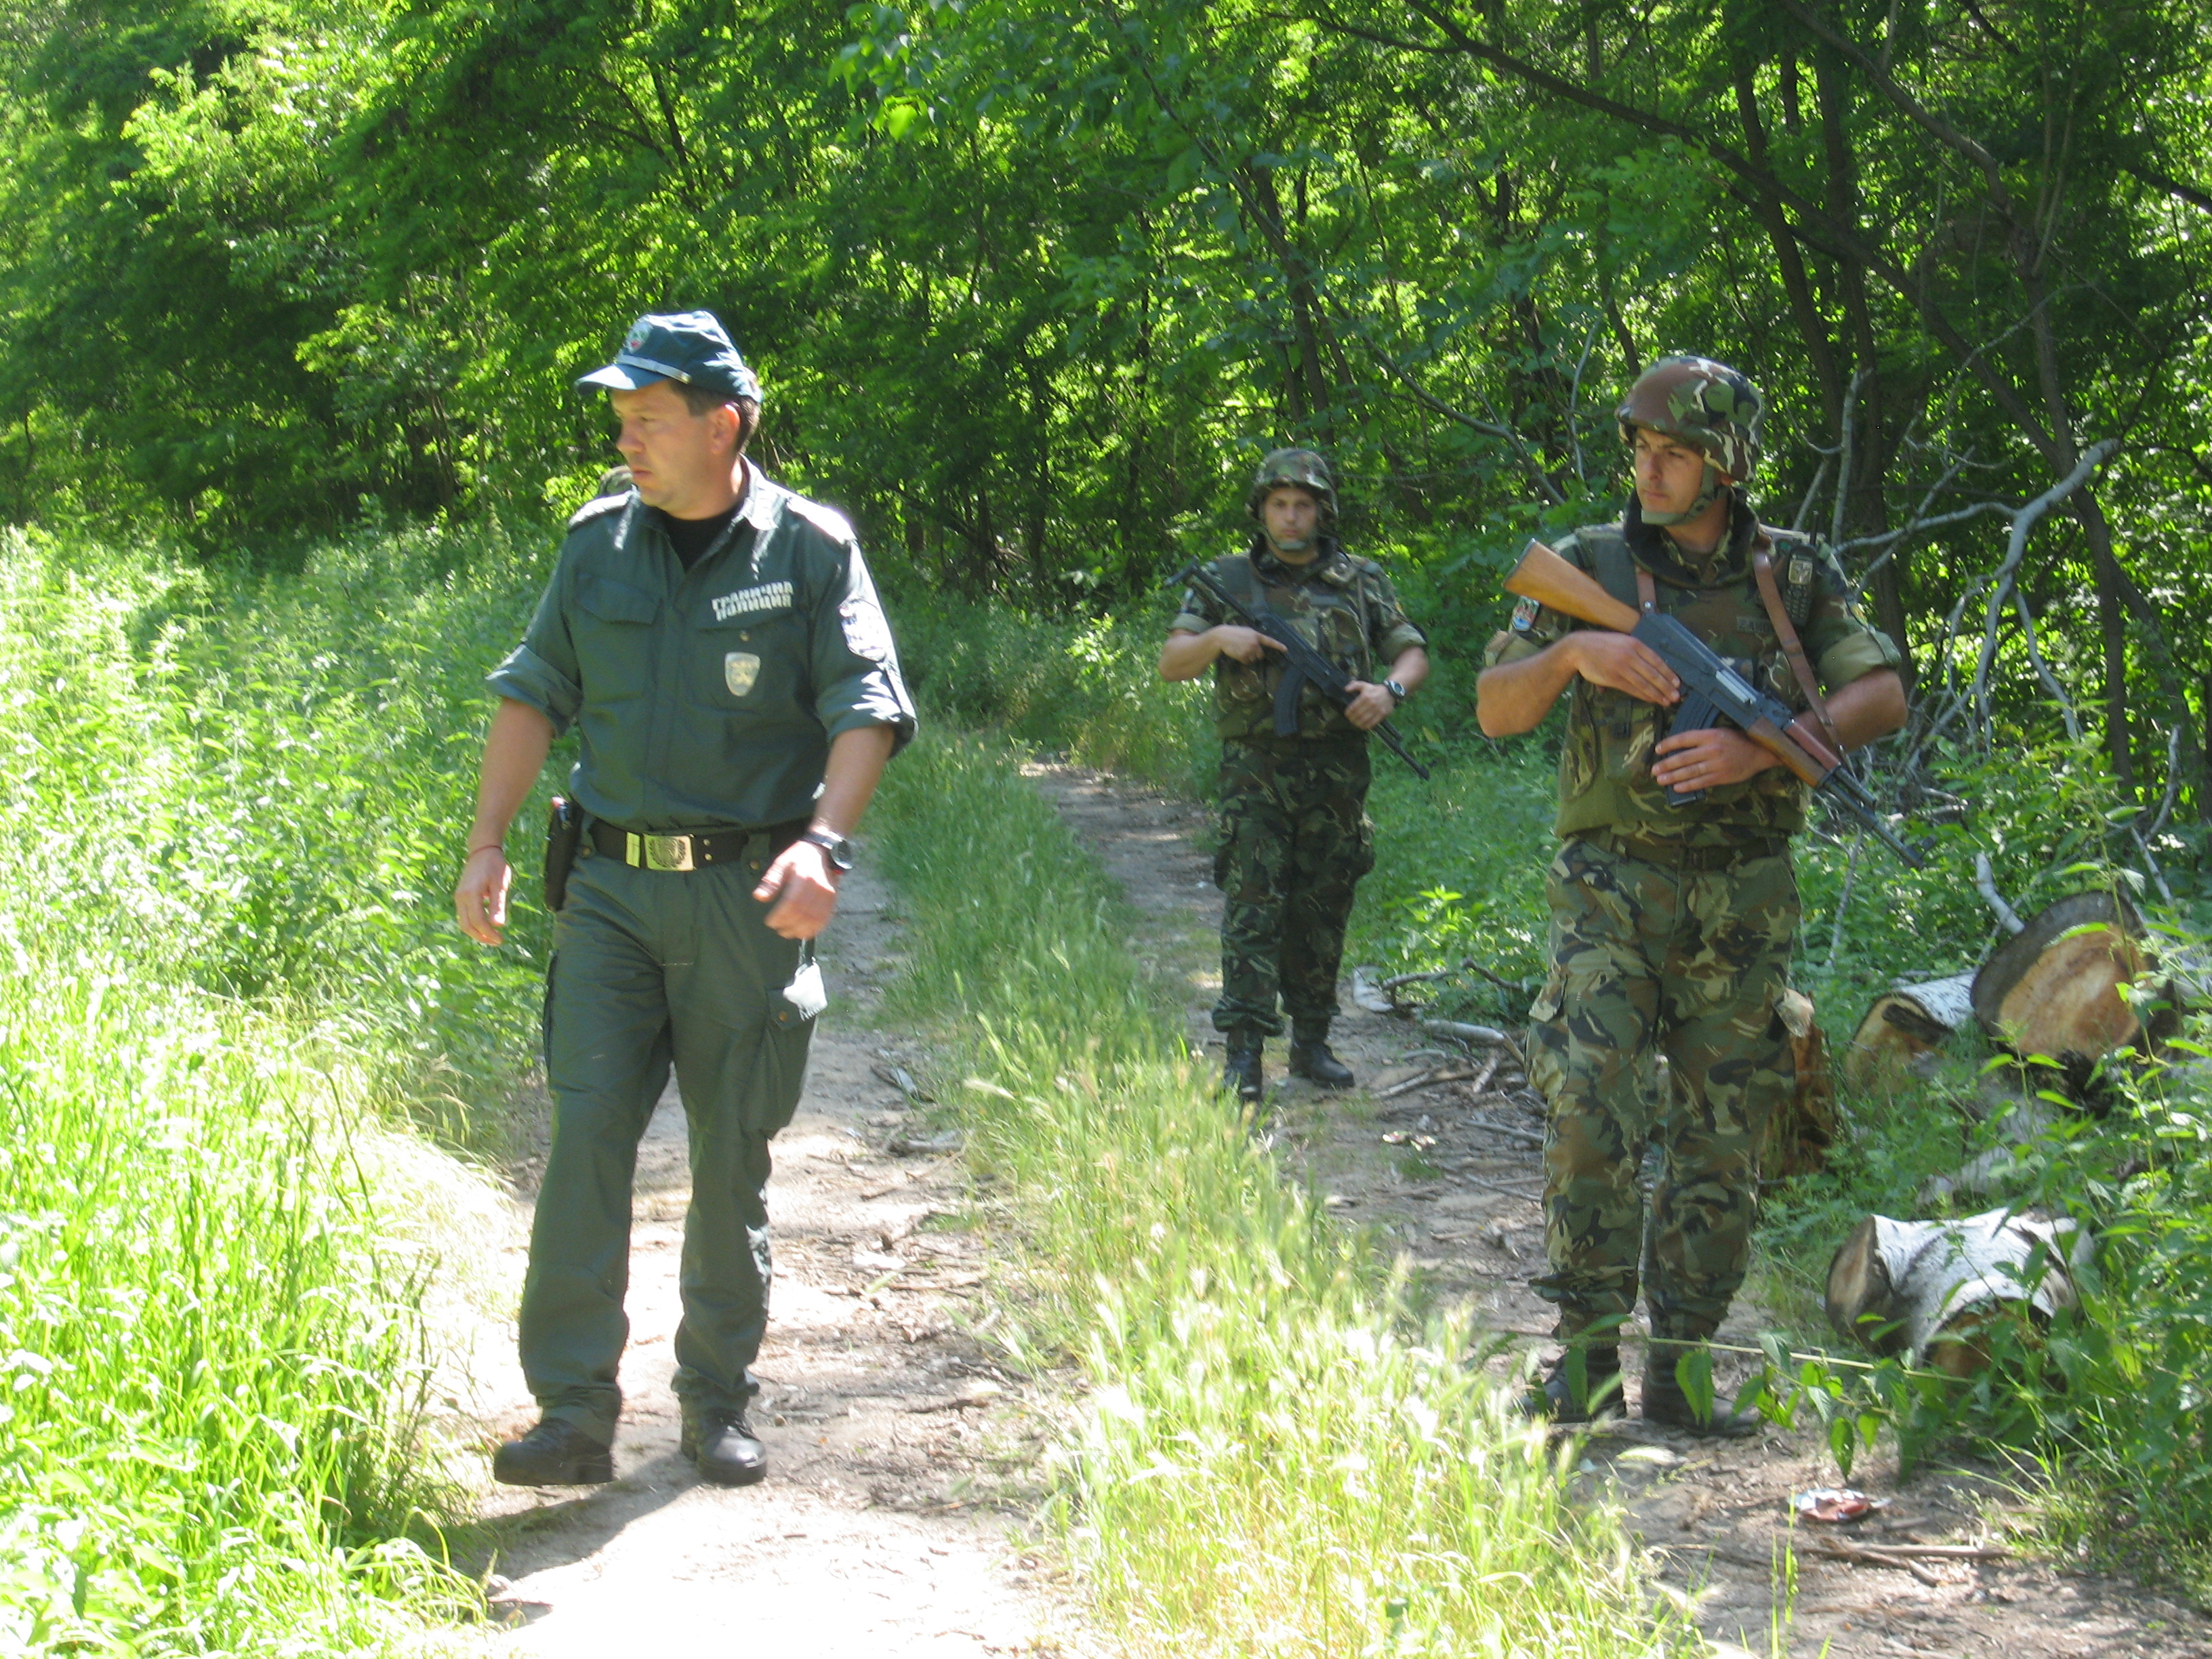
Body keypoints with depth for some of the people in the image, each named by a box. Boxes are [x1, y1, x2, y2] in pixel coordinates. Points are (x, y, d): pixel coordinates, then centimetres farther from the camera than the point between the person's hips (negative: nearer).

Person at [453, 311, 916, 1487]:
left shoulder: (809, 549, -2)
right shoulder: (599, 541, 8)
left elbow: (865, 708, -8)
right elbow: (534, 694, 14)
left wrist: (823, 840, -23)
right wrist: (487, 843, 6)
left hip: (745, 895, -2)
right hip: (613, 884, 2)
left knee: (732, 1154, 5)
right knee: (585, 1132, -9)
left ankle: (718, 1404, 19)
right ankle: (574, 1413, -7)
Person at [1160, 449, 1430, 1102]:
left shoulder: (1361, 581, 11)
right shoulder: (1228, 580, 7)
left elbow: (1412, 654, 12)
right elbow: (1170, 663, 4)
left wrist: (1390, 690, -9)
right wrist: (1218, 638, -17)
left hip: (1337, 775, 2)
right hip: (1257, 773, -2)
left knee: (1322, 915, 8)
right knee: (1252, 908, -9)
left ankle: (1311, 1043, 18)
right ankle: (1244, 1054, -11)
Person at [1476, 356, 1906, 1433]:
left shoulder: (1794, 574, 6)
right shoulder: (1590, 565, 3)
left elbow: (1882, 697, -1)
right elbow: (1495, 709, 2)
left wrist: (1759, 747, -16)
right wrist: (1573, 653, -18)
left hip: (1741, 899, 2)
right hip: (1614, 888, -2)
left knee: (1721, 1142, 4)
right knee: (1592, 1112, -17)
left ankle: (1679, 1366, 13)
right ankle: (1587, 1352, -5)